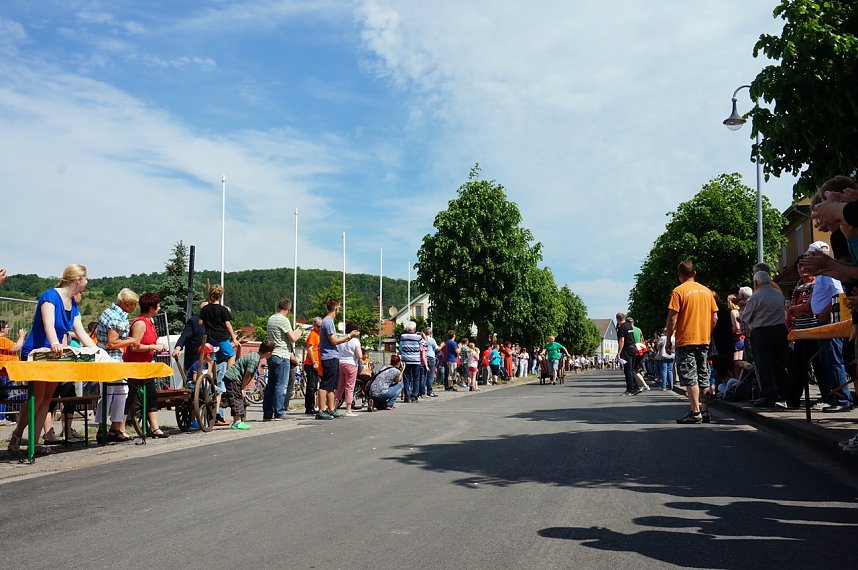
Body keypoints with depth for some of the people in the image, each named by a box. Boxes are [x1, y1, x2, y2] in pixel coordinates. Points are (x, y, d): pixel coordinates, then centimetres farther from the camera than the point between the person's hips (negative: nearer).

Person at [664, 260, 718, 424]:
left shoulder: (678, 291, -7)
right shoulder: (706, 291, 10)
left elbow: (672, 318, -12)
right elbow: (715, 317, 10)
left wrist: (668, 340, -5)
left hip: (685, 341, -6)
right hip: (704, 341, 6)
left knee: (690, 377, -3)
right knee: (703, 378, 12)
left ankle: (695, 412, -6)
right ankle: (706, 412, 14)